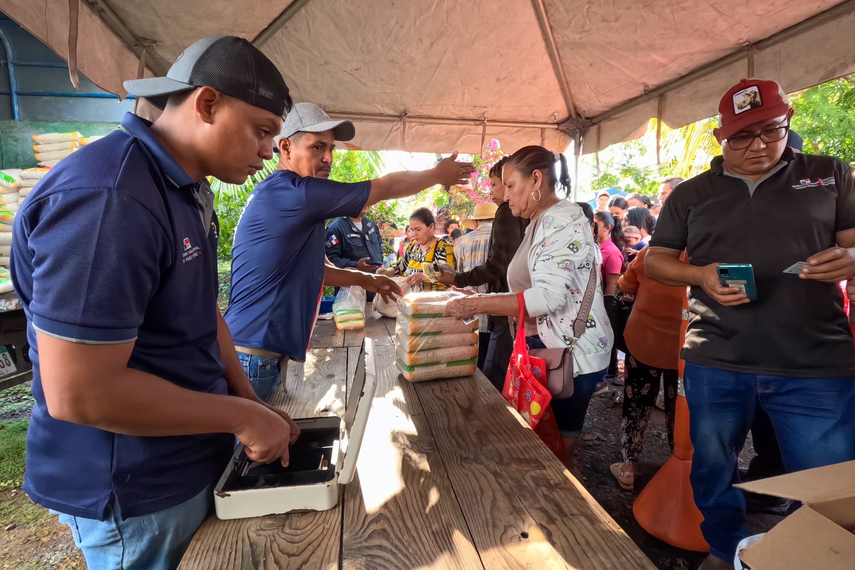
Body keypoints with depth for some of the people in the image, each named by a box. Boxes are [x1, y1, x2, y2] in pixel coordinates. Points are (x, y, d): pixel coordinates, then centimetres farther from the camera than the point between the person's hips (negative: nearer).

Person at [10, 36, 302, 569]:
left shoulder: (190, 190, 4)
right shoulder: (107, 199, -27)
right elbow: (78, 392, -28)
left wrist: (251, 402, 4)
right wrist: (242, 417, -19)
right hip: (138, 491, -8)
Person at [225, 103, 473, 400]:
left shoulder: (298, 208, 12)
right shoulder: (291, 192, -19)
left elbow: (309, 270, 23)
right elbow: (384, 187, -11)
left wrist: (363, 279, 19)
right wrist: (438, 174, 3)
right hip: (253, 358, -10)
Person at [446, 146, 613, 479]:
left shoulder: (563, 220, -16)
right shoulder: (540, 224, 14)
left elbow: (549, 296, -27)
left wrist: (477, 305, -24)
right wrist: (481, 301, 6)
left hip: (570, 353, -9)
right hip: (546, 348, 9)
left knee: (559, 455, 5)